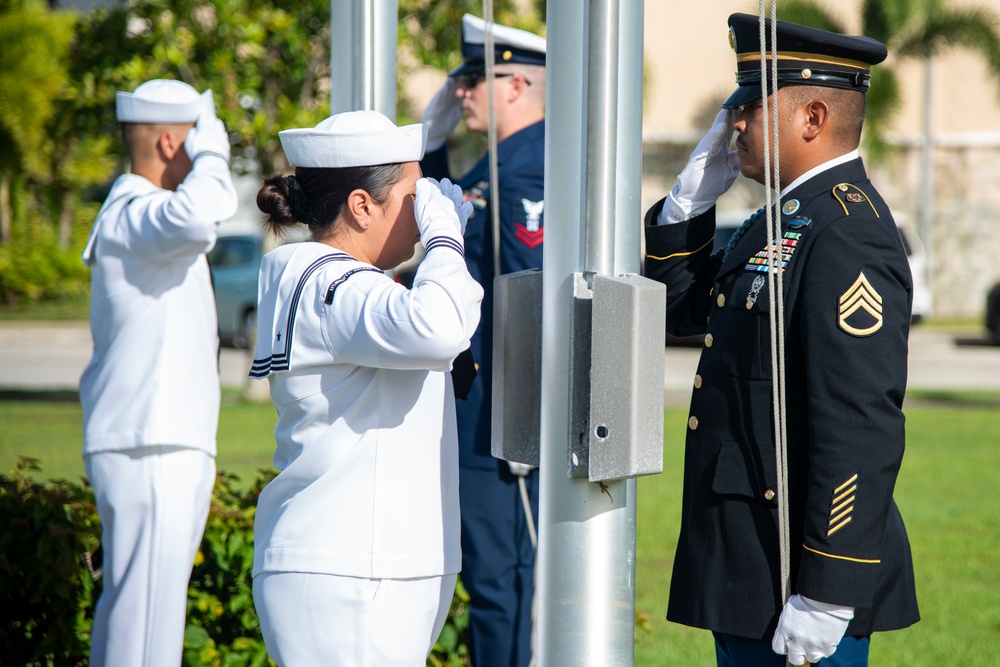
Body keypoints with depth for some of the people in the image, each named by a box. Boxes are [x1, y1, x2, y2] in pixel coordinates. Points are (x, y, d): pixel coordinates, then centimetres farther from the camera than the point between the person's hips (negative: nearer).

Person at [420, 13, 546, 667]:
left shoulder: (530, 169, -18)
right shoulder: (502, 162, 15)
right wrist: (434, 141, 15)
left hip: (500, 428, -11)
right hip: (474, 420, 11)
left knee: (502, 583, -6)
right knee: (490, 580, 15)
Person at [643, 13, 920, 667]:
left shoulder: (847, 237, -19)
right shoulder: (788, 219, 13)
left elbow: (862, 429, -24)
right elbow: (684, 307, 24)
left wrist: (827, 594, -26)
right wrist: (692, 197, 8)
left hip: (799, 579, -10)